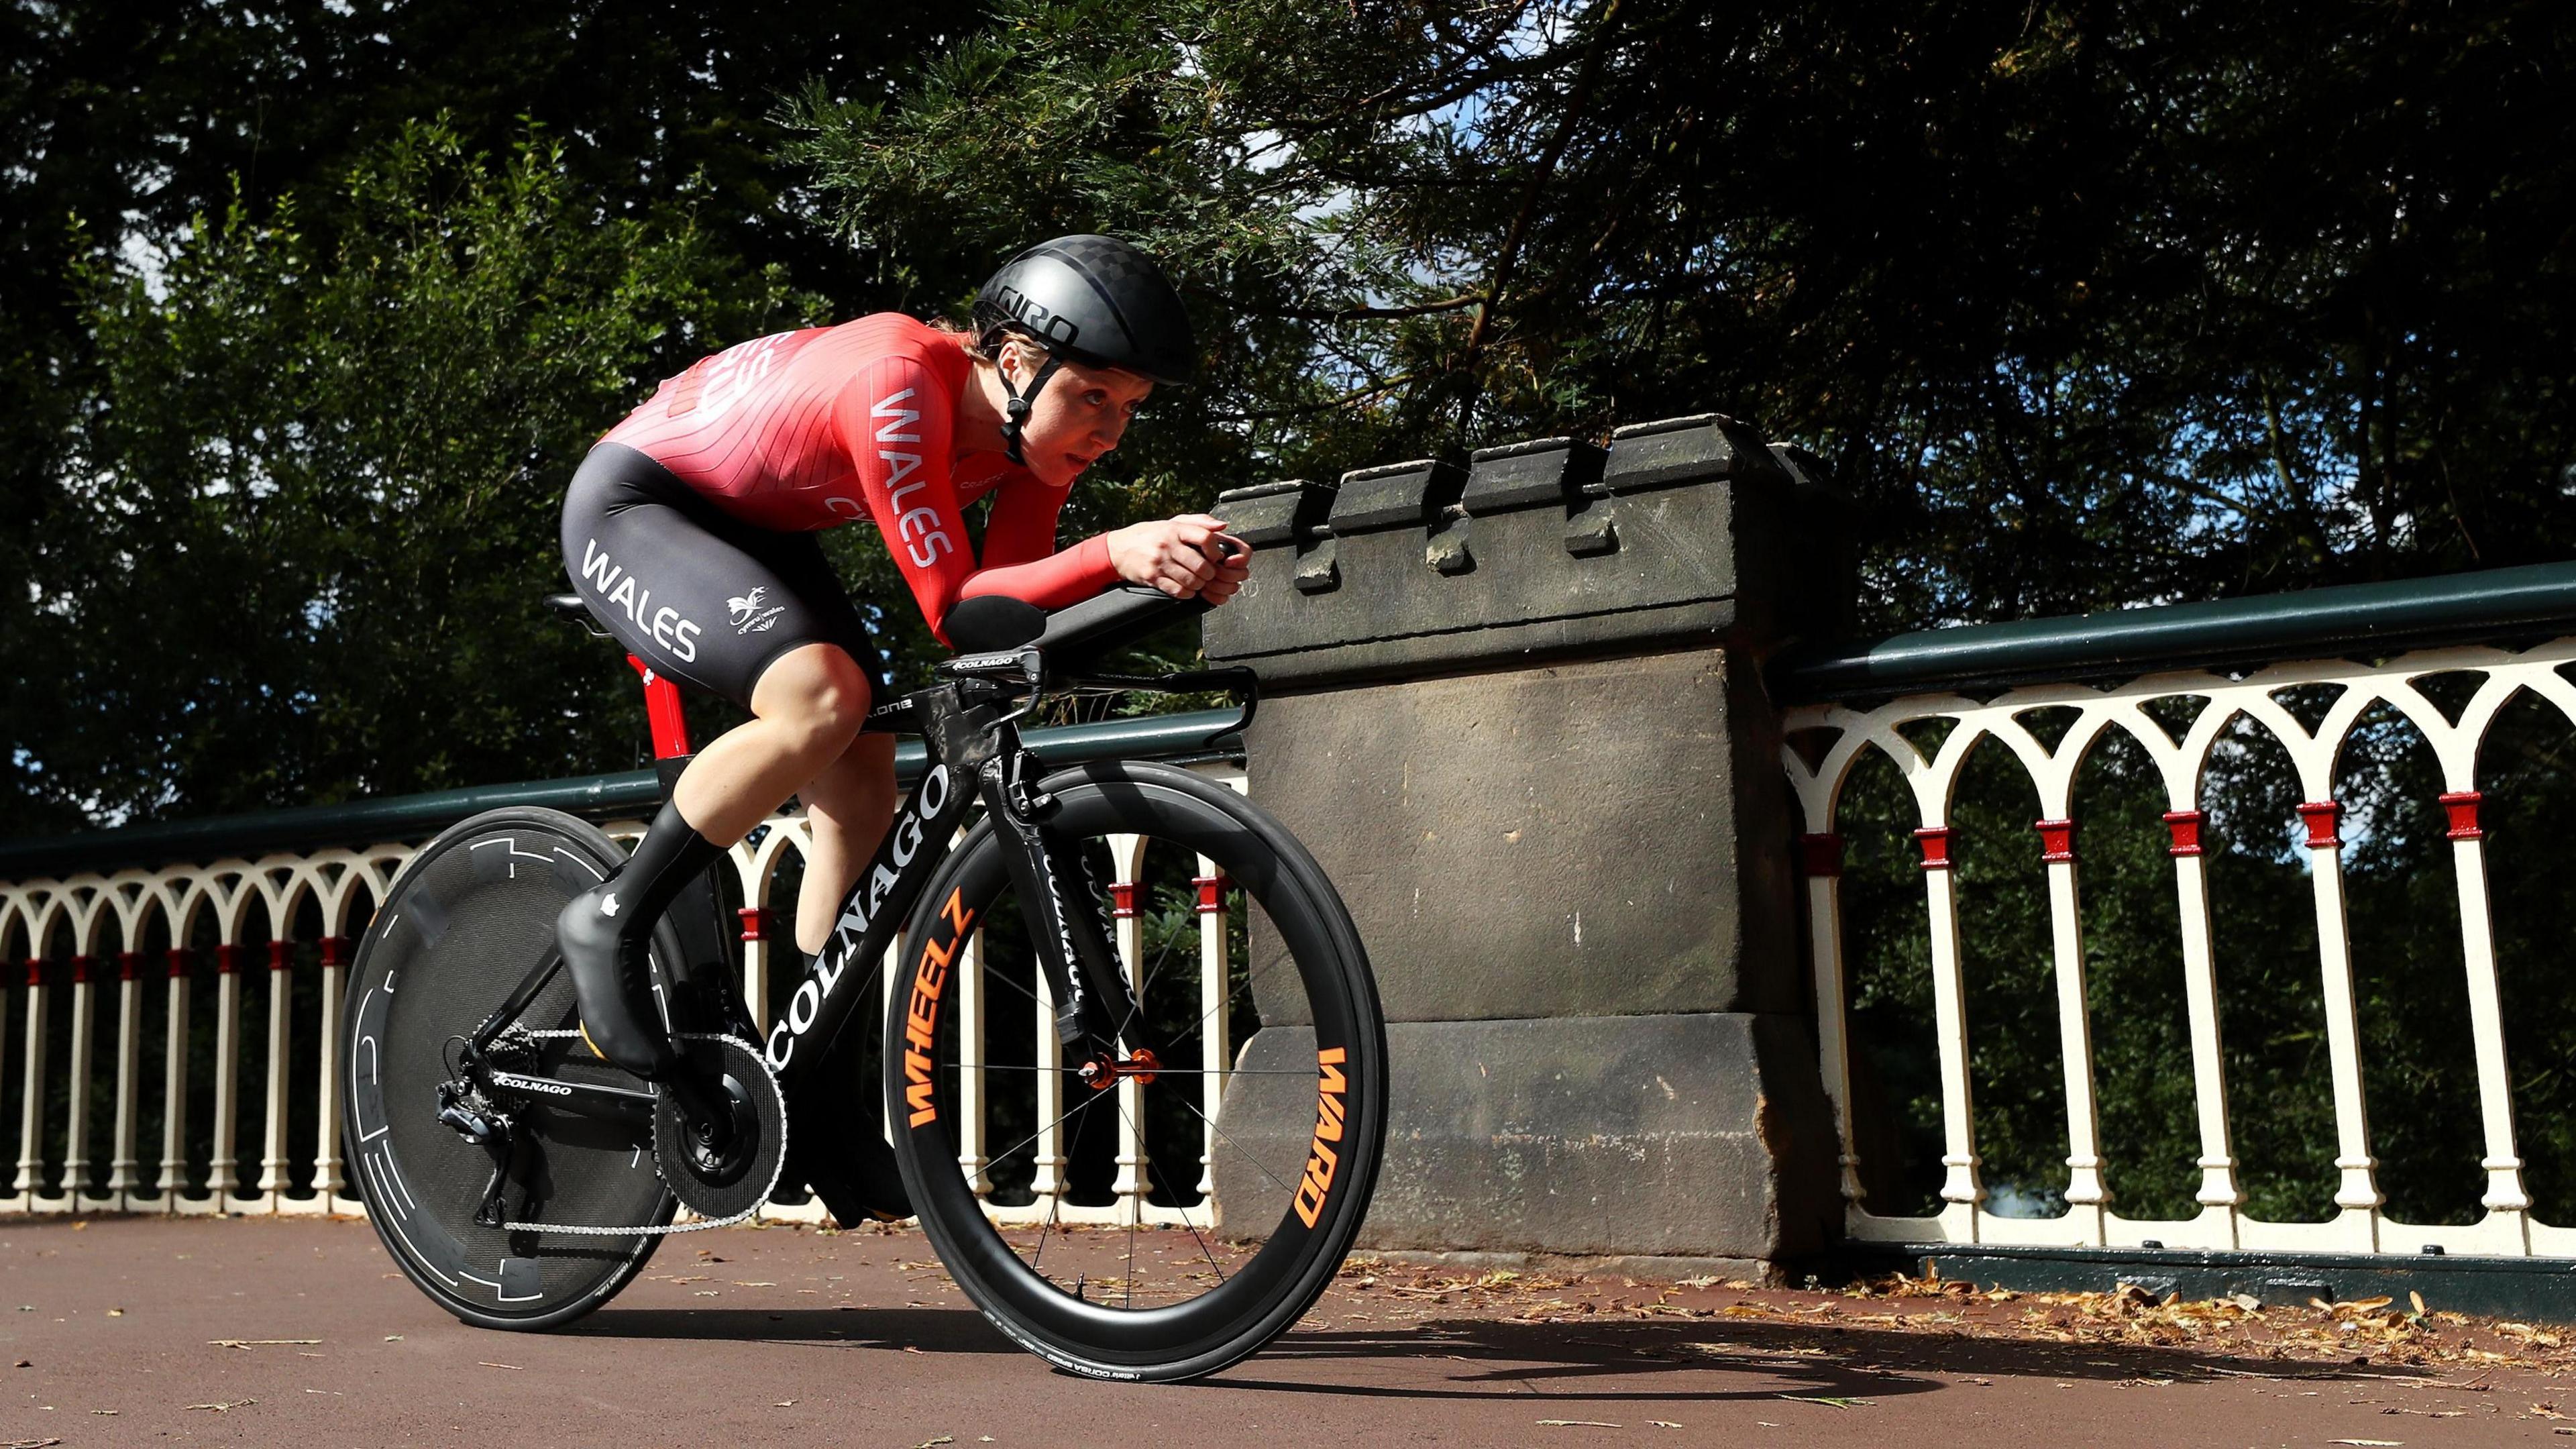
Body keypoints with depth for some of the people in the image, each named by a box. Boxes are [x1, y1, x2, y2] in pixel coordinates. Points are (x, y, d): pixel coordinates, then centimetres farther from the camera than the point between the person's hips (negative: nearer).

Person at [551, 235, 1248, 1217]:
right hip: (634, 505, -8)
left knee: (863, 793, -2)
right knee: (823, 699, -32)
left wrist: (1172, 574, -32)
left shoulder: (1036, 425, -13)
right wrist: (1115, 554, -49)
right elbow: (954, 612, -37)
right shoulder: (900, 386, -36)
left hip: (756, 529, 8)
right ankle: (610, 925, -12)